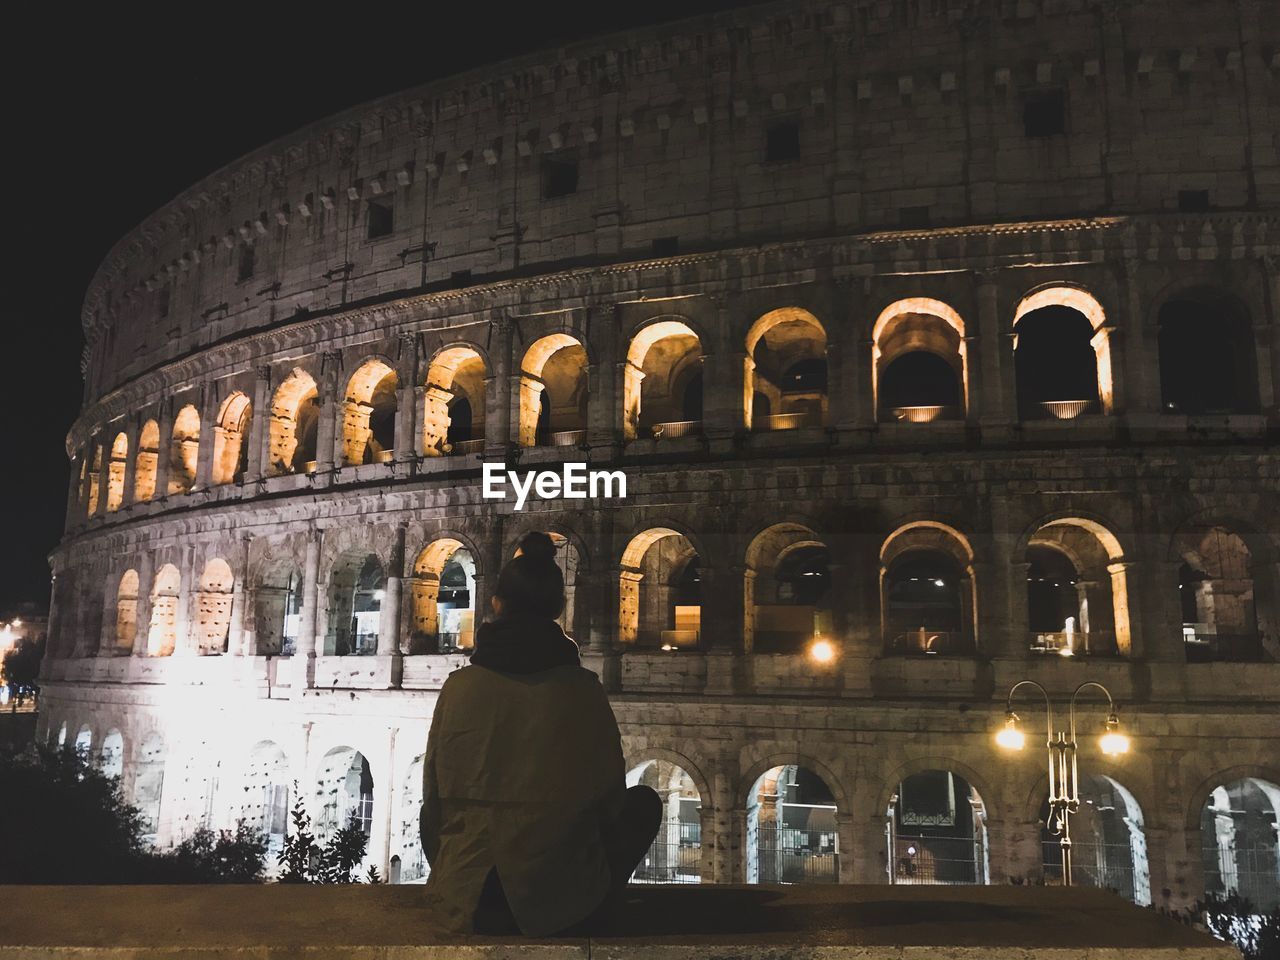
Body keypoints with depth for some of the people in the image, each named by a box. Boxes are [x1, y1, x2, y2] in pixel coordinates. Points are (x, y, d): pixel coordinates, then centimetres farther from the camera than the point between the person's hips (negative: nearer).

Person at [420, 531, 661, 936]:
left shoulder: (459, 686, -5)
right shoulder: (583, 689, -9)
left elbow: (434, 798, 4)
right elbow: (610, 798, 1)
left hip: (469, 903, 3)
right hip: (563, 908, -2)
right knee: (644, 802, 23)